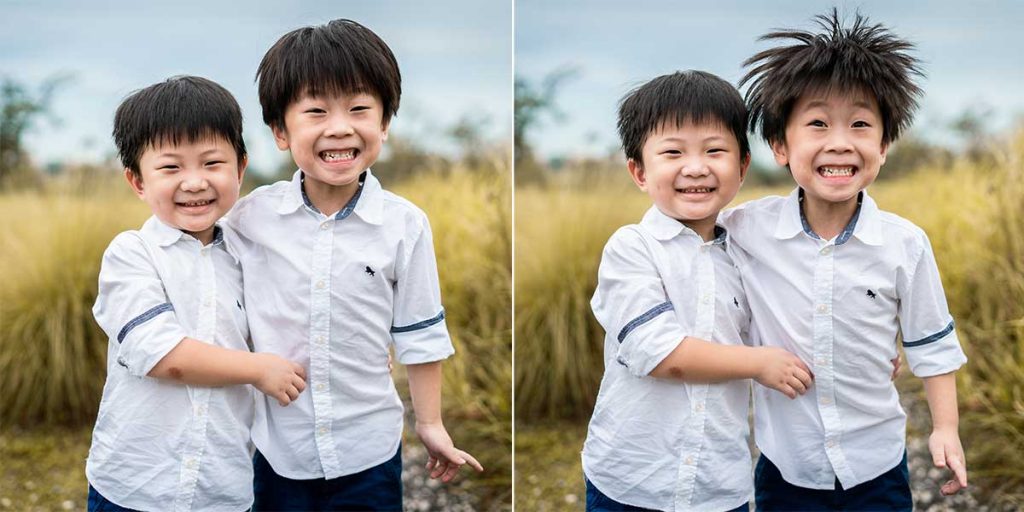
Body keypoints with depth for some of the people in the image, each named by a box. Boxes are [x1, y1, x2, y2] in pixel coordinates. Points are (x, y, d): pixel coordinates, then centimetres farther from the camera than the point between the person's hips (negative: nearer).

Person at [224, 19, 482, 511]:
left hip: (368, 449, 0)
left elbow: (419, 335, 0)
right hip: (278, 447, 1)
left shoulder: (405, 225, -8)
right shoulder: (251, 215, -7)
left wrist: (430, 424, 4)